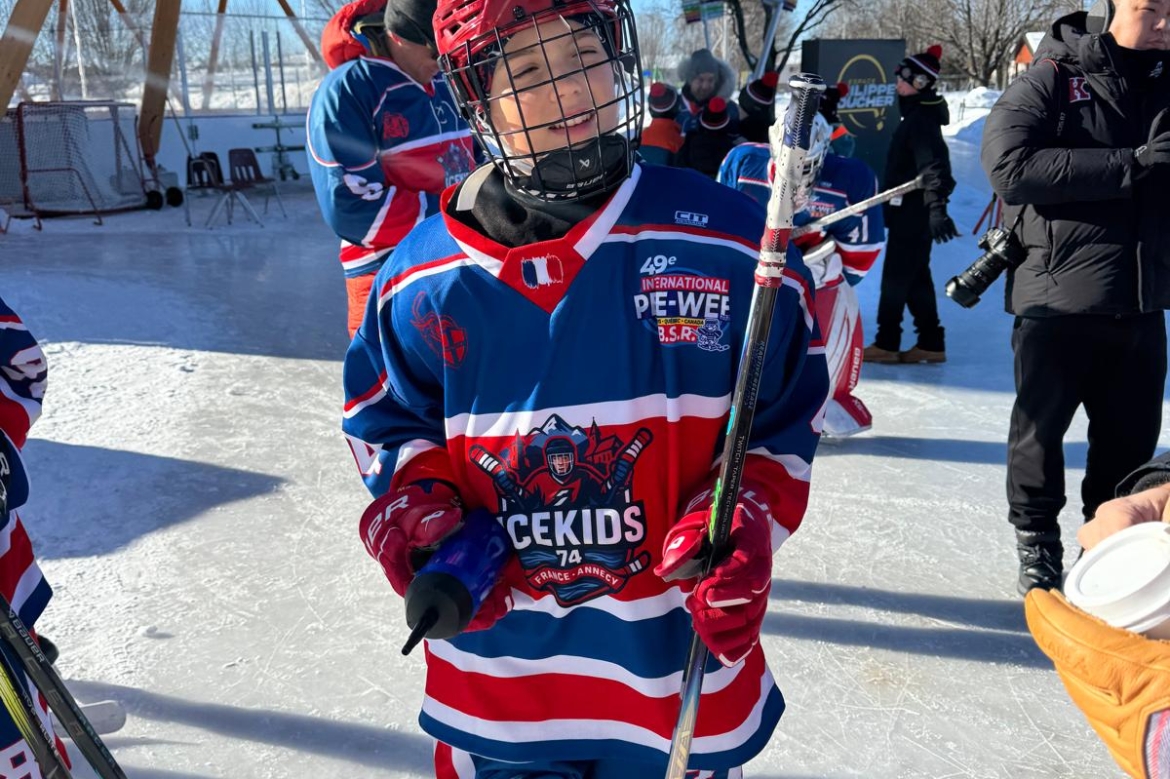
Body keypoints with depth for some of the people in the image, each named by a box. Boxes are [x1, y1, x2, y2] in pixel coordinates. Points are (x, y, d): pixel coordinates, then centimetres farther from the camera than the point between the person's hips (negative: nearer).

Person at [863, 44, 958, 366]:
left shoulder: (921, 119, -15)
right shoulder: (918, 115, 17)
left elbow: (934, 166, -26)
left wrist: (937, 208, -34)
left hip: (913, 210, -10)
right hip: (912, 209, 10)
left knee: (896, 276, -6)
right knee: (915, 277, 12)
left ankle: (886, 343, 0)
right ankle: (930, 343, 16)